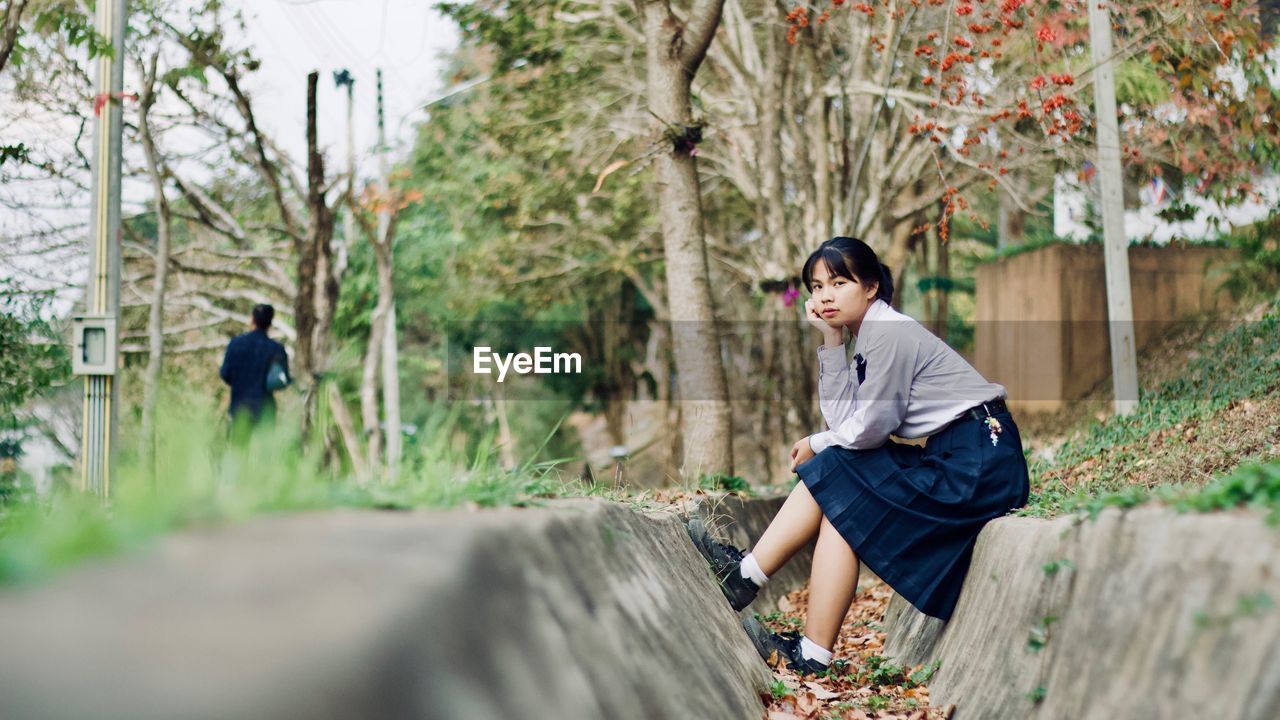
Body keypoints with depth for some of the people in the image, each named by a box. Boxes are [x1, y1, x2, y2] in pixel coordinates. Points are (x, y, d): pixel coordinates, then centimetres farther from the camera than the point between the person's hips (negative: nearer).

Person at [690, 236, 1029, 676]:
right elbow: (850, 425, 7)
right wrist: (831, 343, 4)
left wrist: (817, 445, 2)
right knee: (829, 473, 3)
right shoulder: (869, 334, 12)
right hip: (950, 458, 9)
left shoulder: (888, 333, -16)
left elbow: (865, 430, -15)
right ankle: (747, 574, 3)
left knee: (842, 499, -9)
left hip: (977, 462, -9)